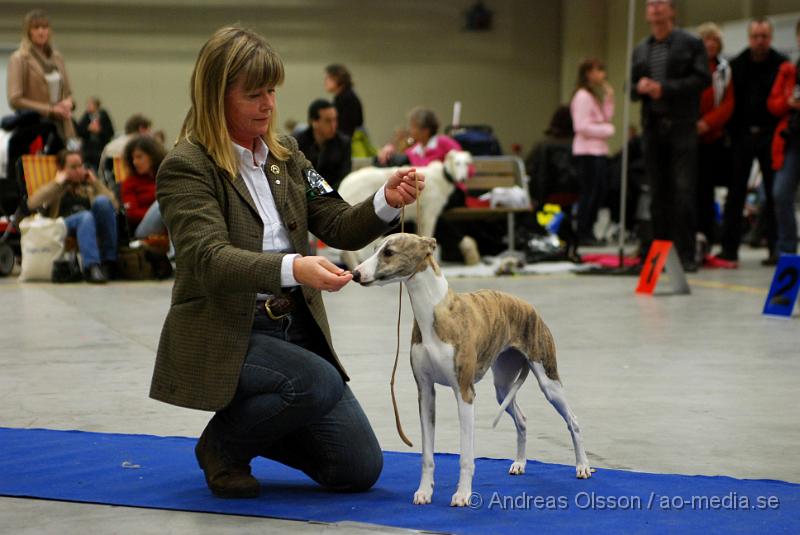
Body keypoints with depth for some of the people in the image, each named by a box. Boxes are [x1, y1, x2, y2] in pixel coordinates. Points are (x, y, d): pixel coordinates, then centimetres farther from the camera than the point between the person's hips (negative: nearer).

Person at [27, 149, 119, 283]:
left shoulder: (89, 187, 31)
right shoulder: (55, 190, 25)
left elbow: (114, 205, 13)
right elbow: (32, 204, 1)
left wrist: (96, 182, 12)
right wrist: (57, 183, 3)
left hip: (93, 226, 2)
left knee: (102, 201, -29)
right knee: (86, 216, -36)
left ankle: (109, 261, -34)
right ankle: (91, 266, -56)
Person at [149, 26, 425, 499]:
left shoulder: (286, 154, 8)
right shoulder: (186, 167, -13)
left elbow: (340, 229, 4)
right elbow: (210, 261, -26)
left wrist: (387, 204, -17)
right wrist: (293, 268, -42)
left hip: (294, 326, 7)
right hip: (223, 335, -6)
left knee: (360, 469, 0)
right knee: (317, 384, -34)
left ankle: (248, 427, 25)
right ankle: (222, 446, -5)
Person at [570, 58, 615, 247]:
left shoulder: (595, 95, 18)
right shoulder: (583, 96, -12)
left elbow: (606, 118, 15)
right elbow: (582, 126, -18)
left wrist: (609, 98, 7)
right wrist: (607, 130, -11)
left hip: (599, 150, 10)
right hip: (587, 151, -10)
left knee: (600, 192, 9)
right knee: (589, 192, -7)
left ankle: (588, 232, 15)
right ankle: (583, 234, -2)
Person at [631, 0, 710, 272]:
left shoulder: (691, 44, 4)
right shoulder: (640, 50, 18)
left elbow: (702, 79, -6)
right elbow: (631, 87, 19)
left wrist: (665, 88, -14)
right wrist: (639, 87, -5)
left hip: (681, 126, -4)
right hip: (652, 126, 4)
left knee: (683, 191, -9)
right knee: (658, 192, 4)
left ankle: (685, 254, -8)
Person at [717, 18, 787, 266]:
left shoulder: (782, 65, 0)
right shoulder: (736, 66, 6)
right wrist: (733, 132, -2)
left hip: (770, 135, -2)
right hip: (743, 135, 2)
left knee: (774, 193, 3)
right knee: (735, 192, 1)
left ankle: (776, 248, 9)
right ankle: (729, 248, 2)